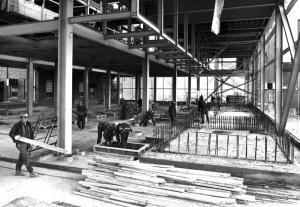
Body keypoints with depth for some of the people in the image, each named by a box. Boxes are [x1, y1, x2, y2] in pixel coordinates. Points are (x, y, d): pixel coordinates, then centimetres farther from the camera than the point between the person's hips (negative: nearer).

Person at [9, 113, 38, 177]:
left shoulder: (28, 124, 3)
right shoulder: (17, 125, -14)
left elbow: (31, 132, 13)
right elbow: (11, 133, -9)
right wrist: (15, 137, -31)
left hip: (27, 143, 7)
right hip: (20, 144, -7)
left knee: (21, 158, 16)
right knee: (26, 158, -9)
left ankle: (17, 171, 30)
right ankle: (31, 172, -6)